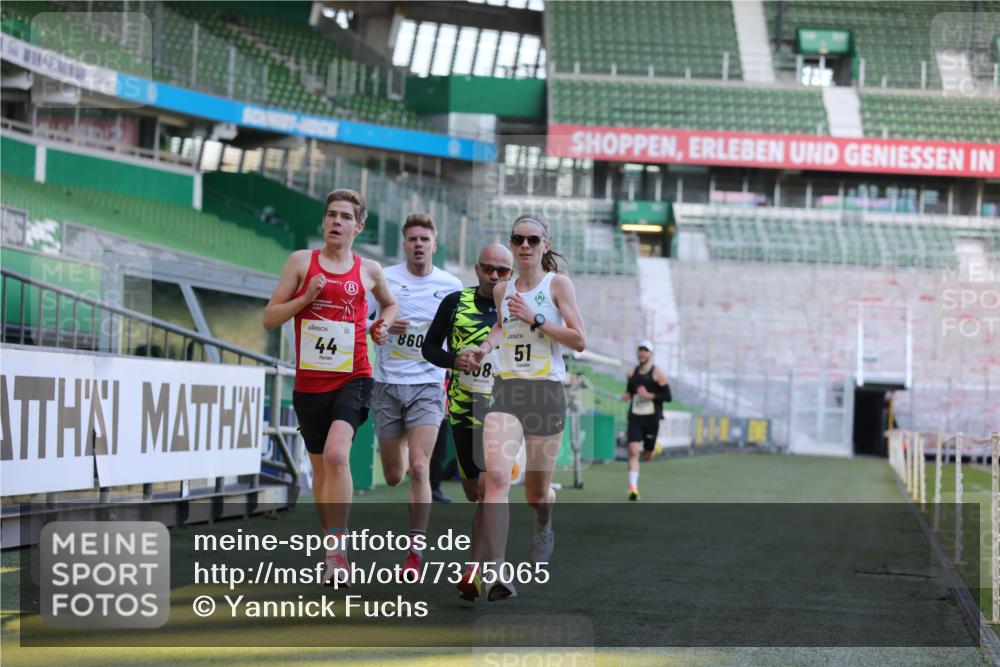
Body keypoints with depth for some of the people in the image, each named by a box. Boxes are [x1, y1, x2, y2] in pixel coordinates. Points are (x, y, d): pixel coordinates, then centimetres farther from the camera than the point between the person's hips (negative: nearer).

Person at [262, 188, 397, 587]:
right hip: (309, 382, 2)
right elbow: (269, 318, 3)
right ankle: (334, 554, 26)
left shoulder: (369, 270, 7)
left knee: (336, 454, -24)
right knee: (320, 468, 11)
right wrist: (307, 297, -11)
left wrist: (384, 325, 7)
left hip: (353, 379, -2)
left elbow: (389, 303, 28)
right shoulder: (301, 262, 4)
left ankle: (337, 550, -22)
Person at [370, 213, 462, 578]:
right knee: (393, 476, 8)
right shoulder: (384, 278, 1)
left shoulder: (451, 285, 2)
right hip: (387, 383, 1)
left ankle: (416, 550, -10)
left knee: (418, 467, -17)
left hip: (427, 384, -1)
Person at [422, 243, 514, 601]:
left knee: (489, 487, -16)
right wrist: (453, 360, -12)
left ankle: (473, 571, -14)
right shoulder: (455, 303, 1)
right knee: (473, 491, 12)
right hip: (463, 408, 2)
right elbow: (430, 347, 8)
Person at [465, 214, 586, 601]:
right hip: (506, 390, 2)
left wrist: (535, 319, -14)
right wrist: (485, 347, 11)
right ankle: (496, 571, -26)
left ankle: (543, 529, 48)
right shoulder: (502, 291, 11)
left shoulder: (557, 284, -2)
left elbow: (579, 340, -8)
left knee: (536, 489, 10)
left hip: (547, 392, -2)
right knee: (496, 475, -21)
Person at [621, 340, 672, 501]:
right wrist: (627, 395, 1)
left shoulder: (658, 374, -4)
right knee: (633, 452, -16)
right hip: (635, 417, 2)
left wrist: (649, 395, -18)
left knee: (647, 456, 10)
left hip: (651, 419, -2)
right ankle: (633, 487, -18)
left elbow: (668, 397, -6)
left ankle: (653, 447, 49)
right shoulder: (632, 373, 8)